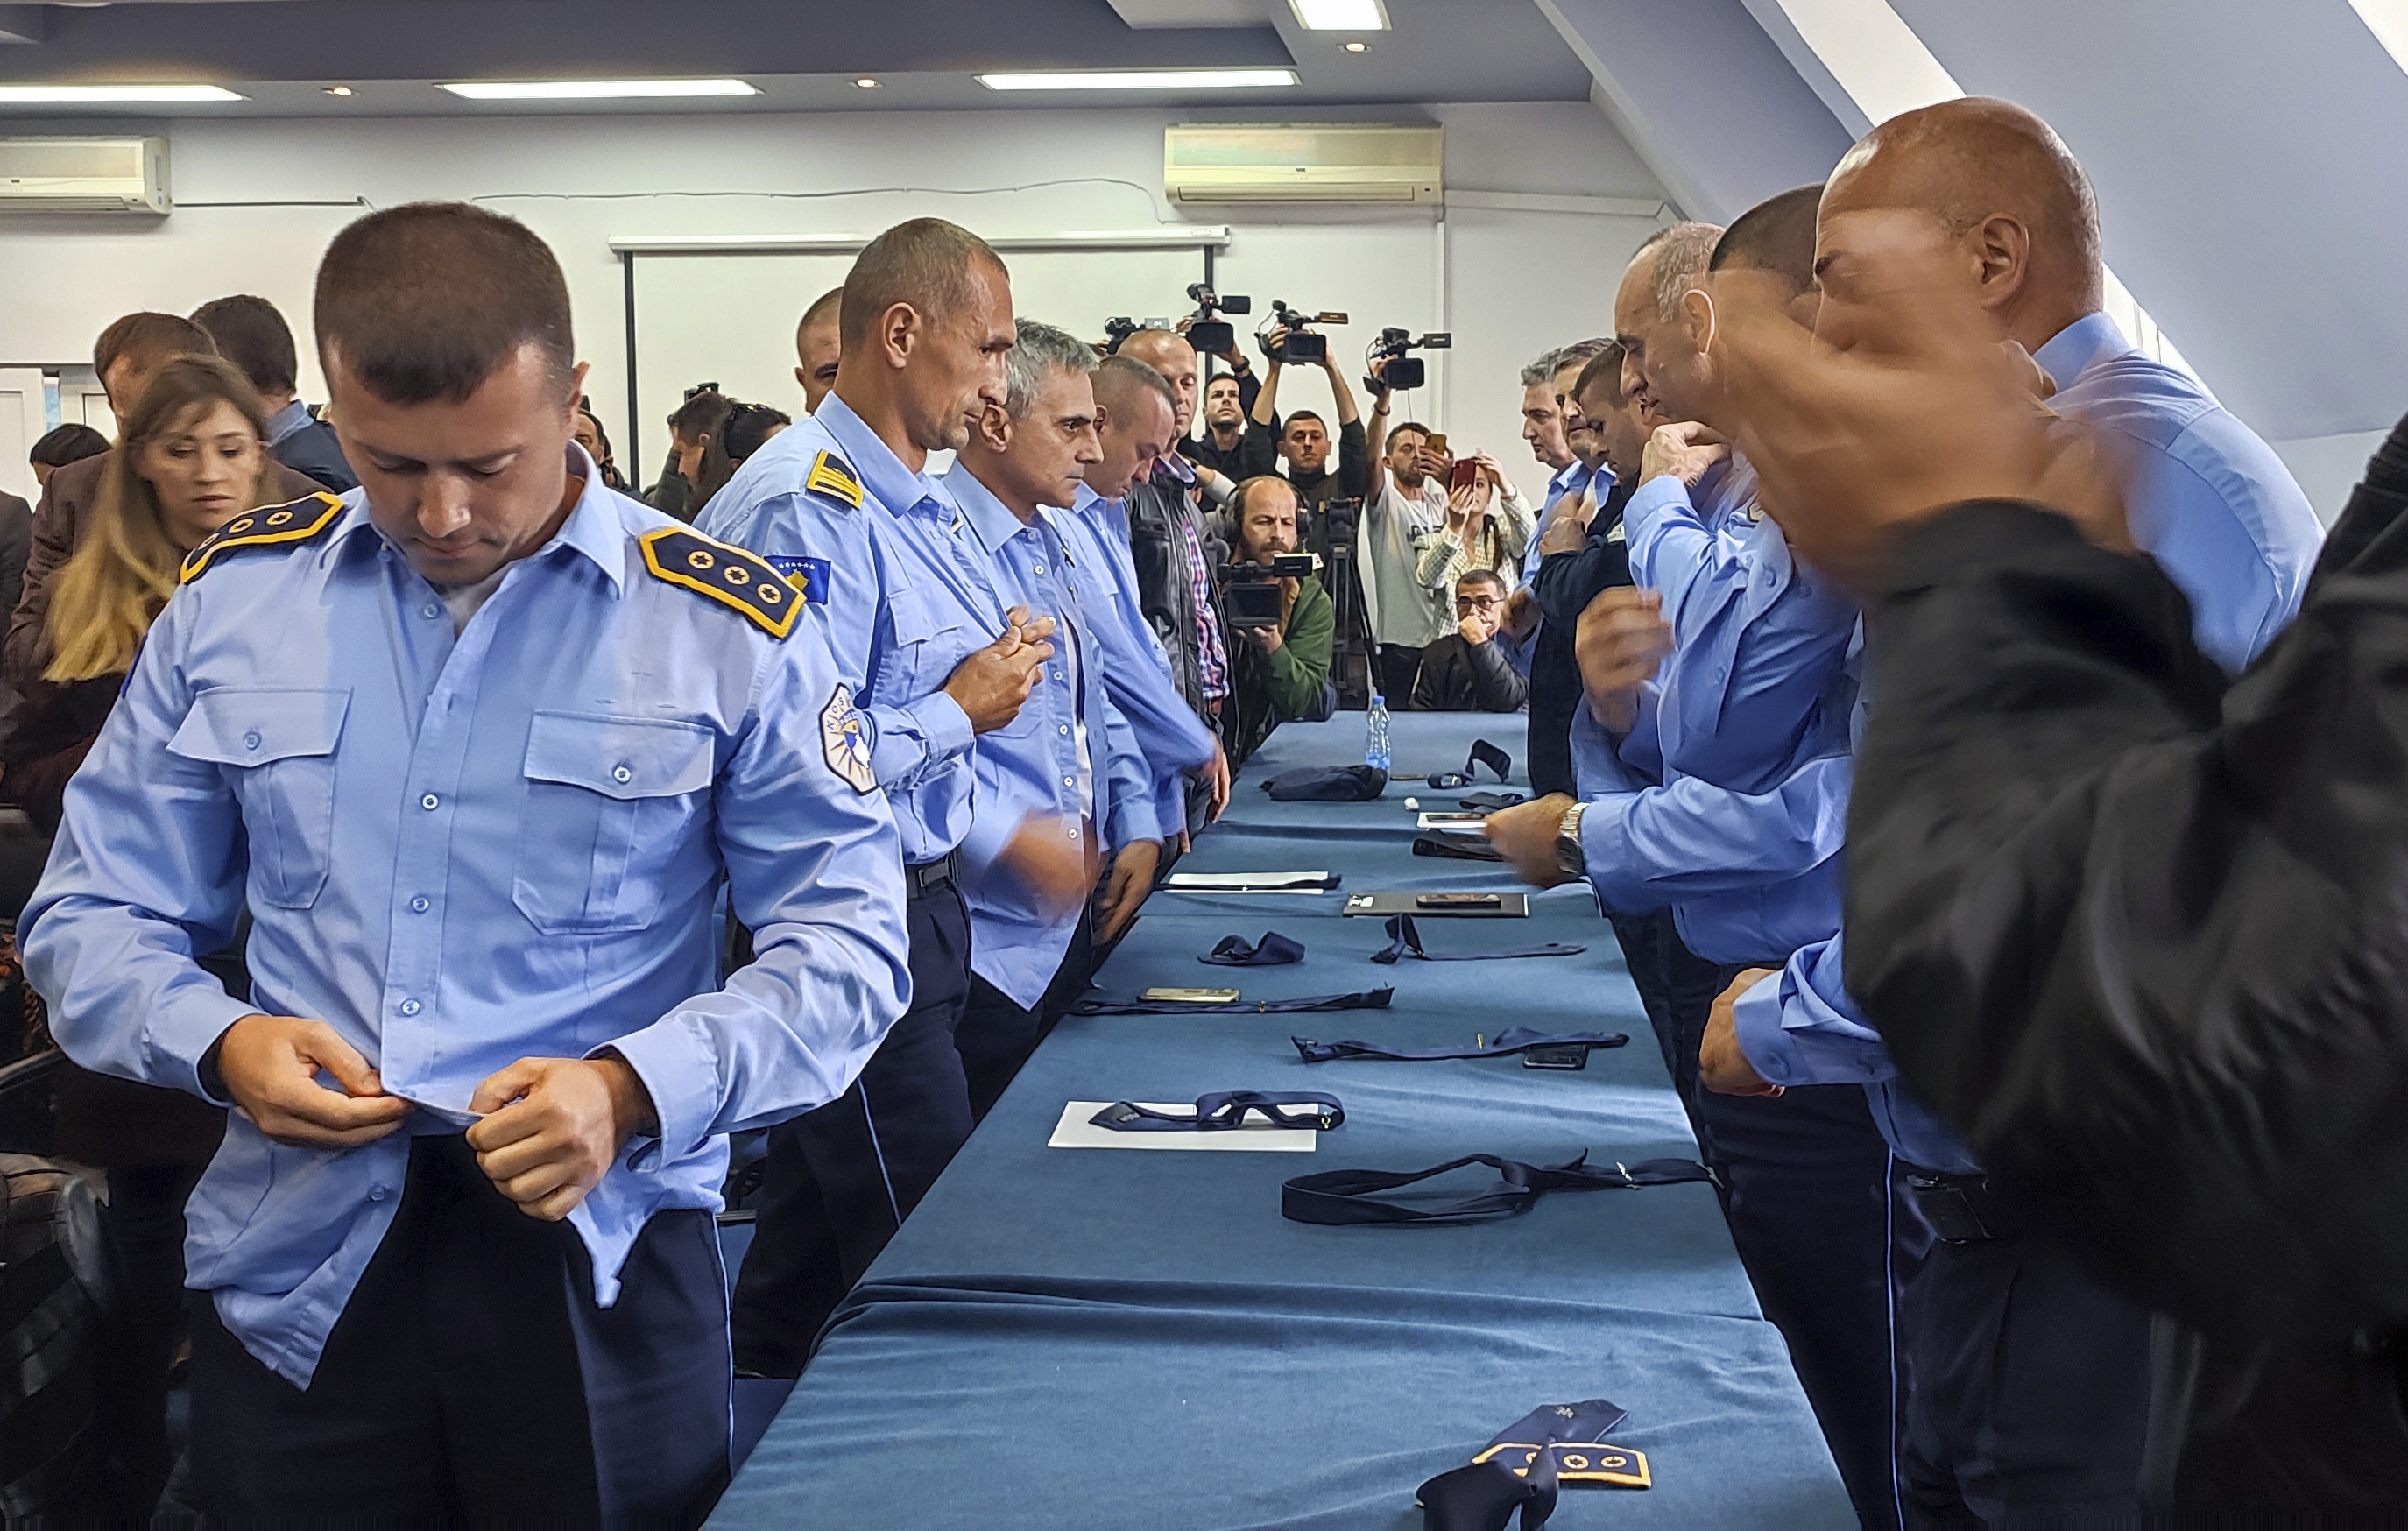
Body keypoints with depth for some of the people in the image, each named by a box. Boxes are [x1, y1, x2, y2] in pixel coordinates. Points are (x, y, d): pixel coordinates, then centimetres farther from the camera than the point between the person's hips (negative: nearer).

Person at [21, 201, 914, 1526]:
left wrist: (634, 1092, -20)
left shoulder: (727, 628, -4)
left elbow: (844, 946, -4)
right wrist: (219, 1043, -11)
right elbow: (93, 916, 10)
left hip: (599, 1258, -2)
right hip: (291, 1263, 2)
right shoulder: (229, 598, 5)